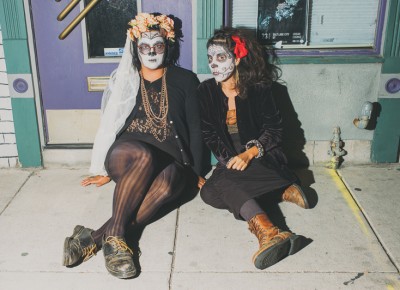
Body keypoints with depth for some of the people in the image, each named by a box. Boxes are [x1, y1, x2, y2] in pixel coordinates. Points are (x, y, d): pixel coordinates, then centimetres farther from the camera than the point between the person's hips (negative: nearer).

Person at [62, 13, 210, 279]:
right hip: (127, 154, 0)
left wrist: (197, 172, 3)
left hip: (170, 160, 0)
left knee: (168, 183, -37)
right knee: (143, 156, -38)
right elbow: (112, 126, 14)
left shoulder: (184, 80, 12)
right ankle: (114, 235, -36)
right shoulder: (124, 81, 13)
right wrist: (107, 172, 14)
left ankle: (96, 238, -41)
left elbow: (195, 127, 9)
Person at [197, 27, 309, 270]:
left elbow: (274, 129, -3)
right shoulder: (206, 91, 6)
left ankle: (266, 232, -46)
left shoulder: (258, 89, -2)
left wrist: (248, 154, -20)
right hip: (228, 162, 4)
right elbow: (209, 135, 3)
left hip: (261, 157, -4)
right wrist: (230, 160, -14)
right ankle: (282, 190, -31)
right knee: (209, 191, -31)